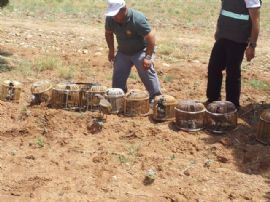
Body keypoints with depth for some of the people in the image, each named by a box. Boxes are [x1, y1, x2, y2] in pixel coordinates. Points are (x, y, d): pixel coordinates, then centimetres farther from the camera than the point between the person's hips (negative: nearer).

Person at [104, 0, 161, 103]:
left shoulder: (137, 19, -31)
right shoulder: (110, 19, -14)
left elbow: (150, 37, -29)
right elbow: (108, 33, 8)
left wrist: (148, 57, -31)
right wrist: (111, 51, 5)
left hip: (140, 51, -6)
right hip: (123, 52, 6)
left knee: (147, 73, -15)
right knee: (118, 77, 7)